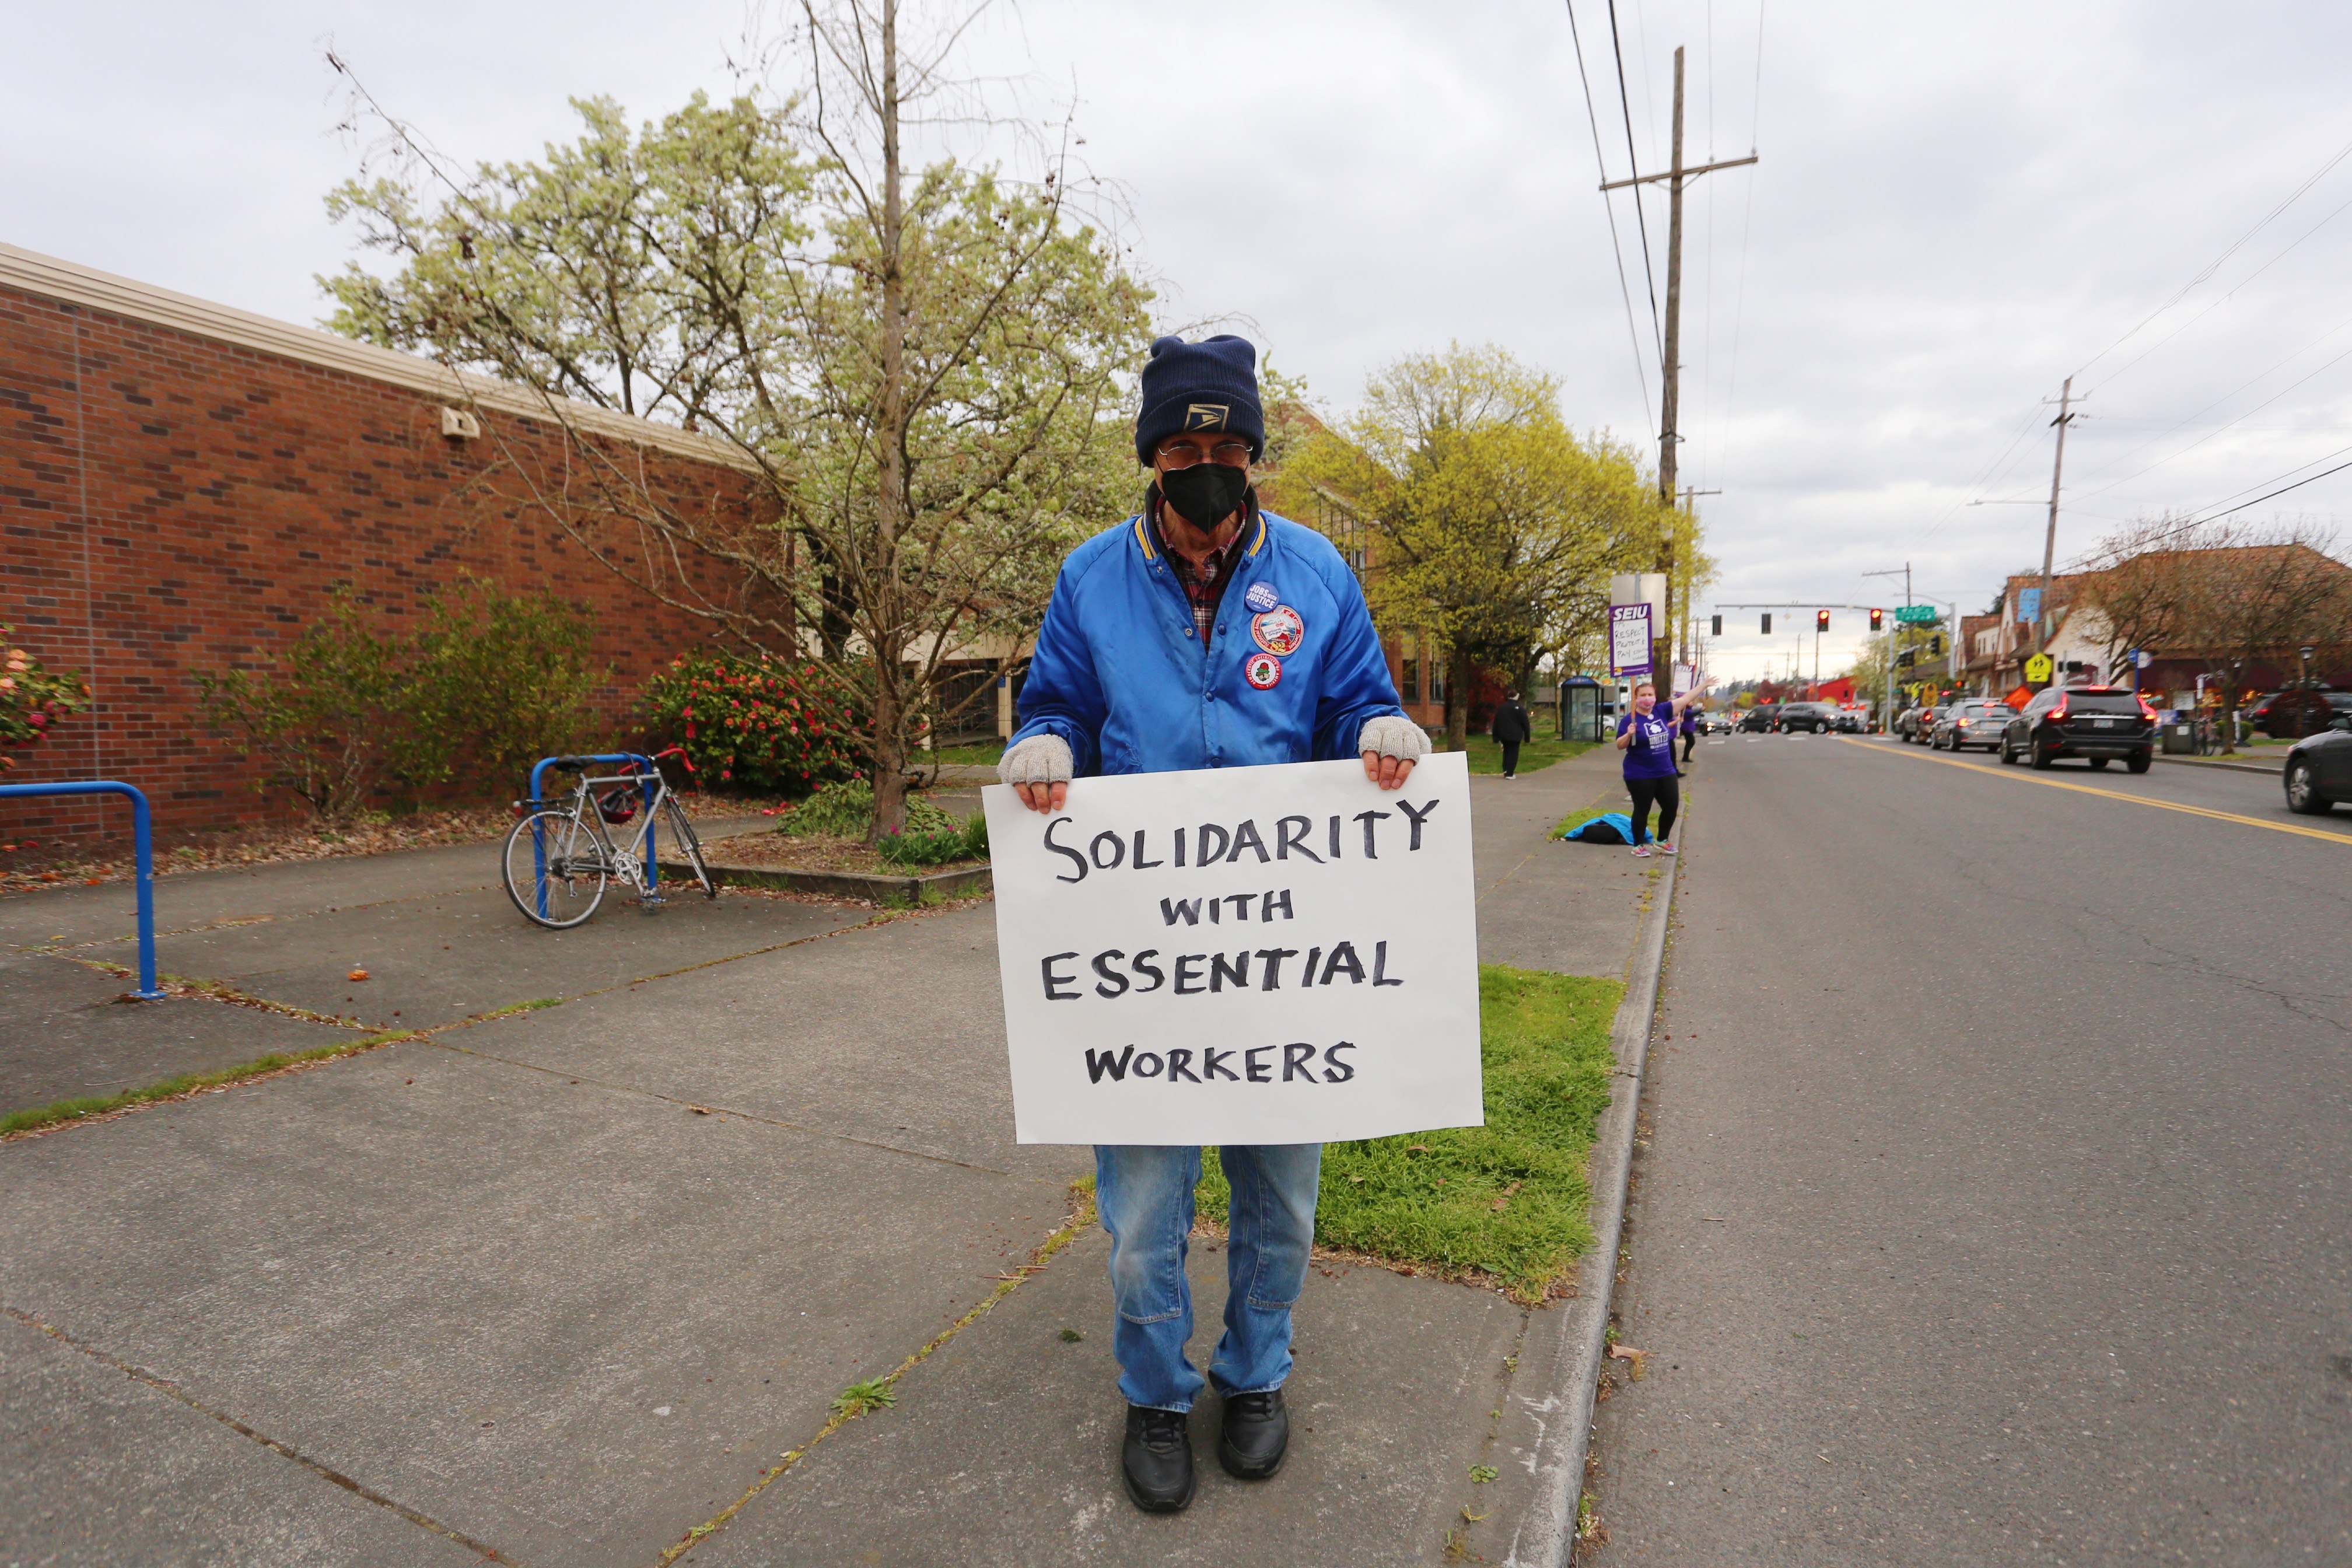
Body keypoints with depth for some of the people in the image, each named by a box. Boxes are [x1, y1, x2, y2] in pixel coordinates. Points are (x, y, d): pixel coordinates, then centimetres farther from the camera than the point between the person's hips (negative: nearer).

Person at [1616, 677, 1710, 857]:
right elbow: (1620, 746, -11)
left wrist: (1705, 685, 10)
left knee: (1672, 807, 11)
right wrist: (1629, 734, -30)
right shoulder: (1630, 719, -11)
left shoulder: (1662, 712, 3)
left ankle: (1662, 841, 30)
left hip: (1665, 772, 6)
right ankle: (1638, 845, 16)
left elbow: (1685, 699, 9)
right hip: (1640, 776, -6)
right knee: (1642, 810, 2)